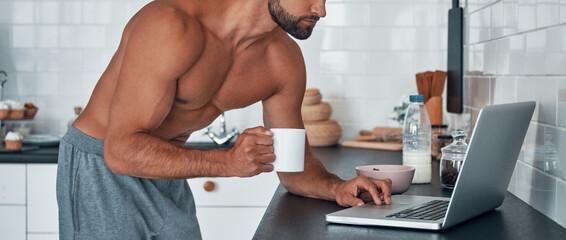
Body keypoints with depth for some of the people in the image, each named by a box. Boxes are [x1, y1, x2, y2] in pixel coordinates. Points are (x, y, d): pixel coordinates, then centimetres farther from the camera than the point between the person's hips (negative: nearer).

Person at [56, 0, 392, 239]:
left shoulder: (285, 61, -6)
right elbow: (121, 150, -31)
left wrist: (336, 187, -18)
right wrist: (228, 162, -40)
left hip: (169, 179, 6)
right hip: (100, 172, -6)